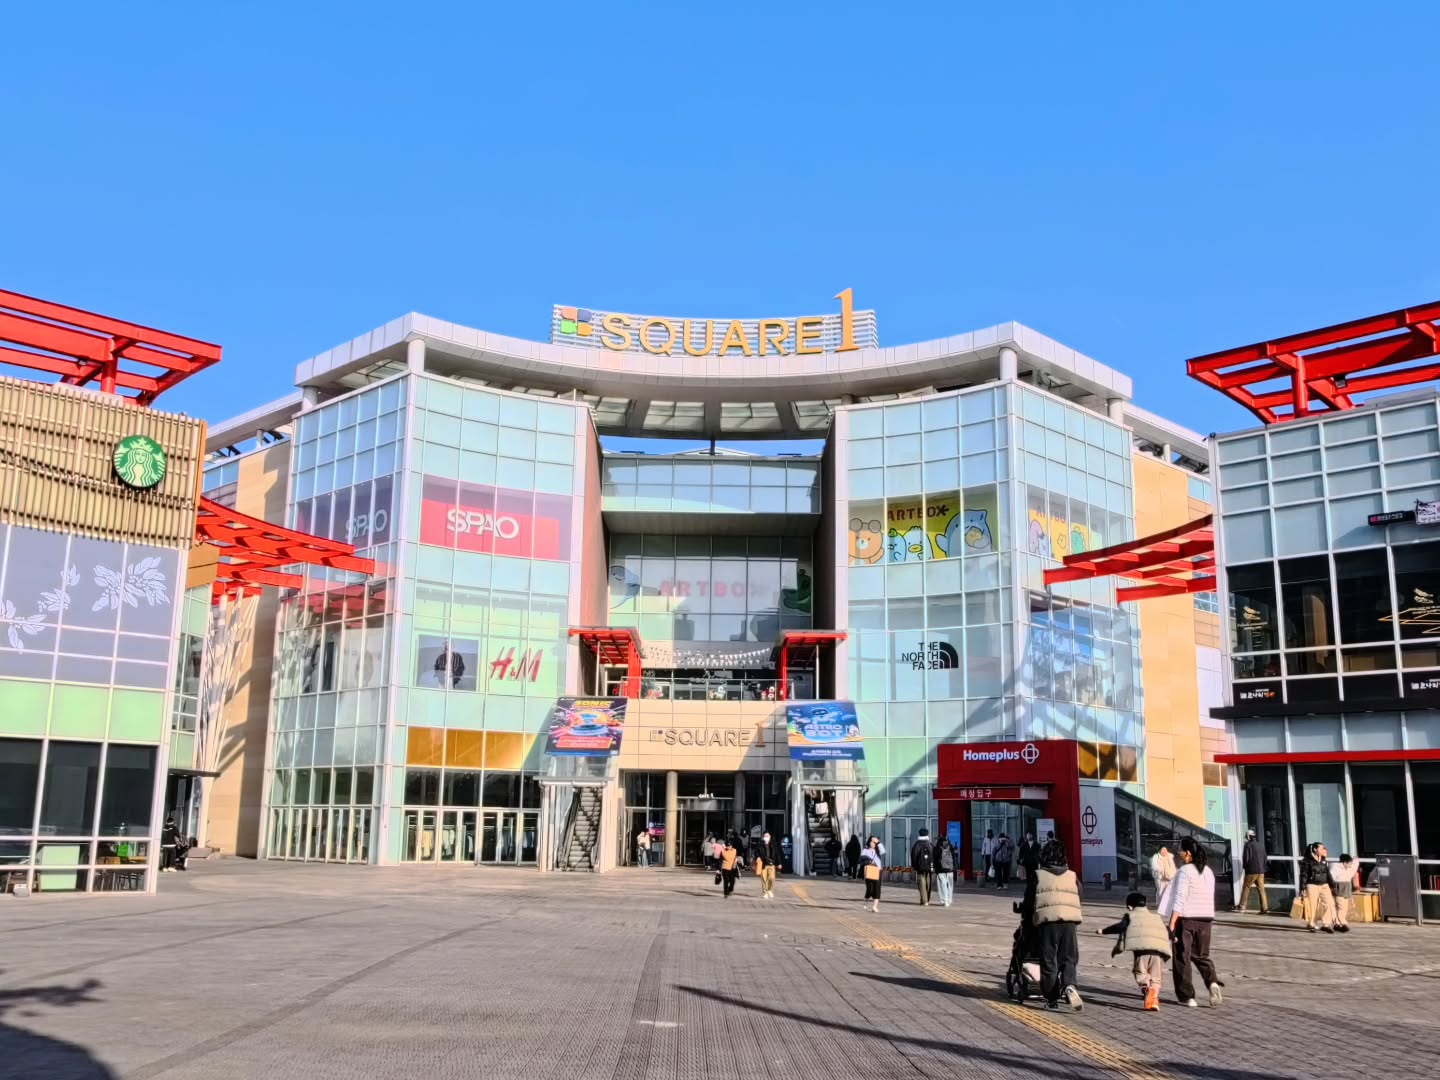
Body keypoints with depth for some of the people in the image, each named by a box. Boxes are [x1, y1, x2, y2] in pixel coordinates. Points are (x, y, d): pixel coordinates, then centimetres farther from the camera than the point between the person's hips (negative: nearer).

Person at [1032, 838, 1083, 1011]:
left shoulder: (1038, 876, 7)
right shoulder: (1072, 876, 14)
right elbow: (1080, 897, 17)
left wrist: (1027, 919, 20)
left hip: (1047, 920, -2)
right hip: (1069, 920, 2)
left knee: (1048, 961, 7)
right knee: (1069, 958, 9)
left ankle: (1052, 999, 7)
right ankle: (1069, 985, -18)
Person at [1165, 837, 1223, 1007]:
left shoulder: (1185, 871, -12)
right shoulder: (1208, 872, 10)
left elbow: (1179, 900, -18)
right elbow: (1210, 899, 13)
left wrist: (1171, 925, -18)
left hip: (1185, 919, -6)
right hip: (1205, 919, 6)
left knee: (1182, 958, 6)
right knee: (1201, 955, 18)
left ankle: (1186, 996, 8)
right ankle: (1212, 982, -7)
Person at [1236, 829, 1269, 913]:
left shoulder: (1248, 845, -10)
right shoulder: (1261, 845, 10)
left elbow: (1245, 858, -11)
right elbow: (1265, 858, 15)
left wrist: (1244, 866, 6)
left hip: (1251, 871, -6)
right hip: (1261, 871, 6)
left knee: (1246, 888, 2)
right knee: (1261, 888, 6)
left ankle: (1242, 906, 5)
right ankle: (1264, 907, 0)